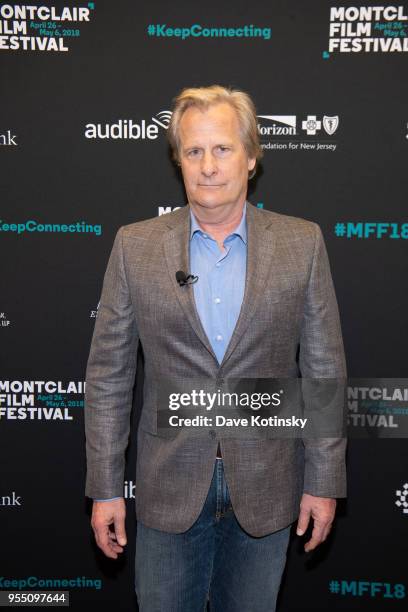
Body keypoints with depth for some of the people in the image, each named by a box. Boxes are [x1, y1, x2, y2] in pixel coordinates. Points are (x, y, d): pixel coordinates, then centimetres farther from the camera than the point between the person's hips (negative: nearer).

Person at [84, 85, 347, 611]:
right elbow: (107, 375, -2)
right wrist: (105, 488, -2)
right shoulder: (135, 245, -5)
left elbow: (324, 370, -2)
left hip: (265, 486, 1)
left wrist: (323, 482, -2)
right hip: (168, 486, 0)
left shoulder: (302, 244, -5)